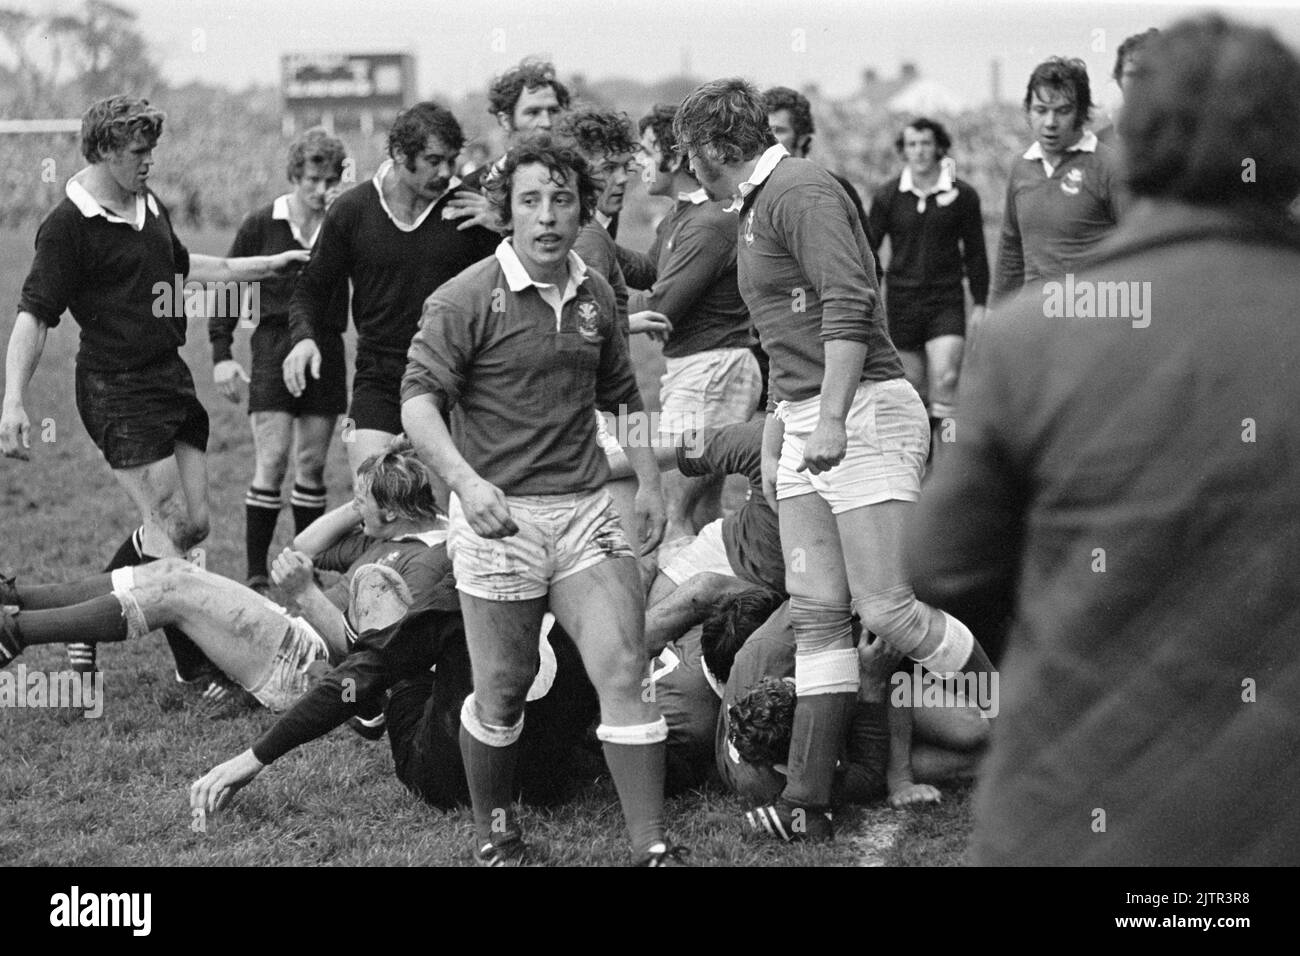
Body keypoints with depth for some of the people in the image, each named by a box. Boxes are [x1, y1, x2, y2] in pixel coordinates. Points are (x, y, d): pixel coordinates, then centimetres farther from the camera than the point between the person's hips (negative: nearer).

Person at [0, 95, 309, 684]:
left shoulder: (151, 208, 11)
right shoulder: (68, 226, -13)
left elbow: (181, 266, 30)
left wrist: (267, 265, 35)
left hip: (171, 379, 8)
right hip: (116, 389, -8)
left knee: (193, 524, 8)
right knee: (170, 523, -9)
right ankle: (196, 669, -1)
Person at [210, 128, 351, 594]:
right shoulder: (261, 224, 0)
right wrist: (221, 353, 0)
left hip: (326, 350, 2)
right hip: (274, 346, -2)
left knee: (312, 464, 8)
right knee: (272, 463, -8)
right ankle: (257, 574, -1)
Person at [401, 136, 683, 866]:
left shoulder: (596, 295, 9)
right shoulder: (469, 299, -9)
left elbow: (622, 395, 23)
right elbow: (419, 401, -14)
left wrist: (651, 483, 15)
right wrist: (466, 482, -29)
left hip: (586, 508, 4)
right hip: (498, 514, -4)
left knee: (625, 671, -5)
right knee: (502, 692, 5)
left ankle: (654, 847, -1)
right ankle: (494, 830, 29)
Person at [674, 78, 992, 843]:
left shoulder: (800, 191, -10)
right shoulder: (759, 207, 22)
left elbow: (848, 303, -21)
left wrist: (830, 418, -25)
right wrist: (776, 429, 32)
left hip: (864, 413, -9)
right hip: (808, 424, 9)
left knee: (886, 607, -12)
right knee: (817, 614, 4)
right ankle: (808, 804, 3)